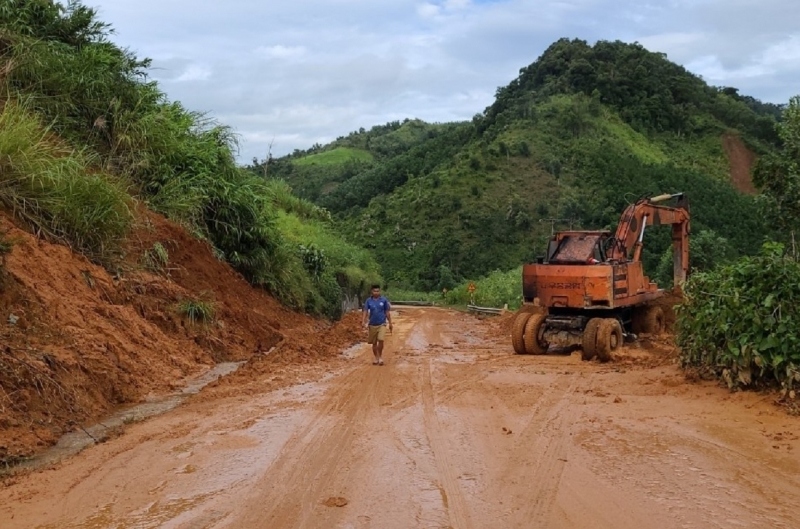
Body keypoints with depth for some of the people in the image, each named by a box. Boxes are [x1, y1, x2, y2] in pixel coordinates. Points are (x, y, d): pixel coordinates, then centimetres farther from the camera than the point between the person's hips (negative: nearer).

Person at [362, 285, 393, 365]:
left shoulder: (384, 300, 0)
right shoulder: (368, 301, 1)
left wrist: (390, 323, 8)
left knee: (381, 340, -16)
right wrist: (364, 322, -16)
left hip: (382, 324, -1)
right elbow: (365, 311, -3)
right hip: (372, 325, 2)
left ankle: (380, 356, 2)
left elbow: (387, 312, 6)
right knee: (374, 343, 7)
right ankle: (376, 358, 22)